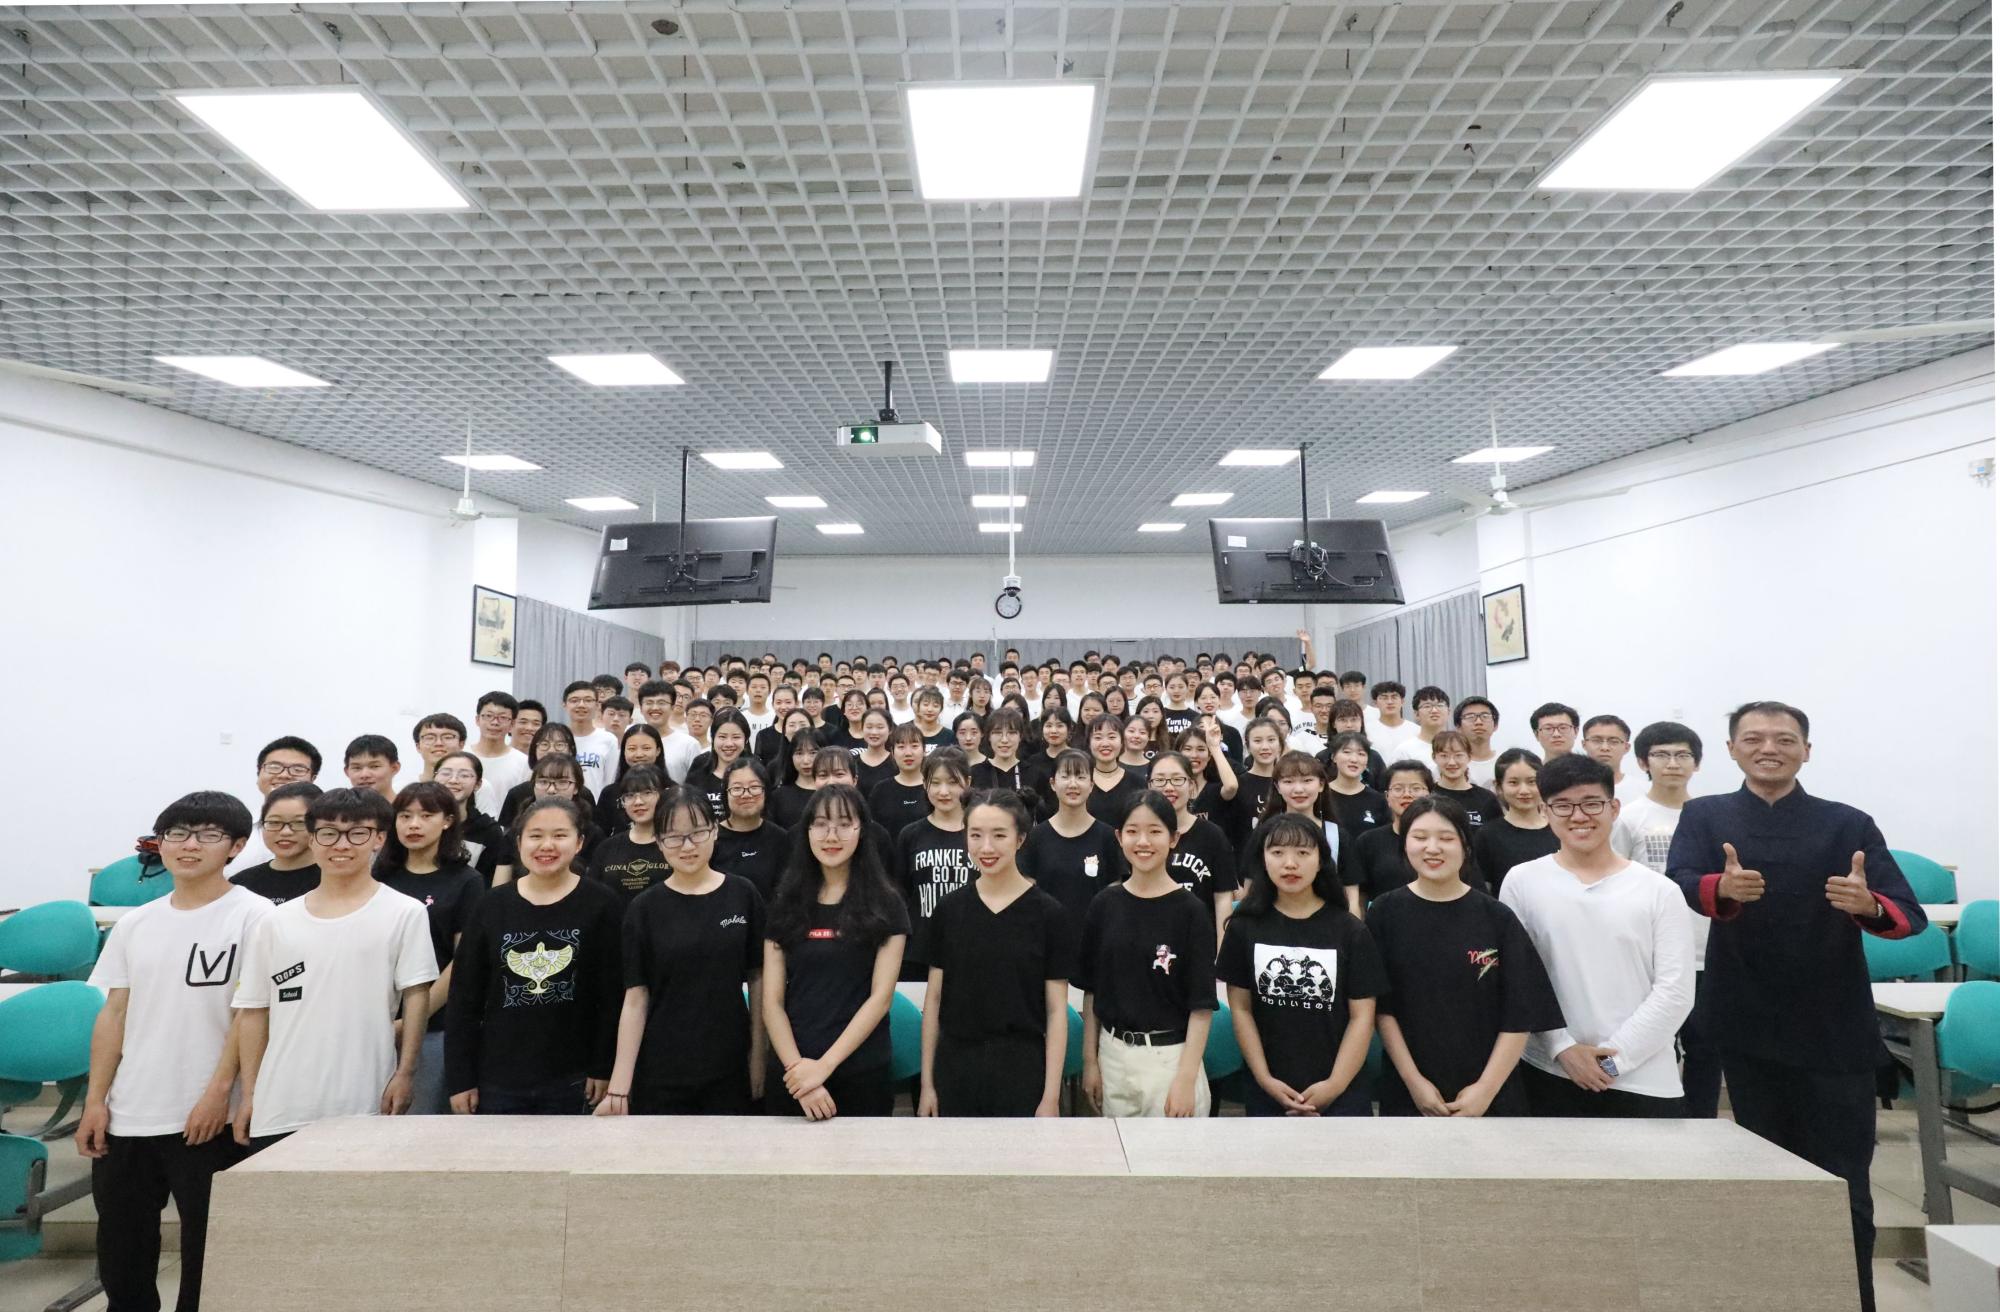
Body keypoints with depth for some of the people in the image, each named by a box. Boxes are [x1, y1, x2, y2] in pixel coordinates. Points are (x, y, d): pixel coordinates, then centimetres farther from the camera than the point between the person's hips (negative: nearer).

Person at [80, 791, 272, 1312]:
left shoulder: (254, 915, -8)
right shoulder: (133, 925, 9)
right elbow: (113, 1014, 12)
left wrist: (219, 1092, -14)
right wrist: (95, 1099, 6)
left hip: (208, 1117, -5)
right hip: (126, 1116, 5)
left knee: (208, 1255, 4)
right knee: (119, 1255, 16)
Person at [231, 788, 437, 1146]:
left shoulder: (404, 913, -2)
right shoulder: (274, 923, 8)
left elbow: (416, 995, -3)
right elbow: (254, 1010, 11)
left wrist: (405, 1073, -9)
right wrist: (248, 1095, 8)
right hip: (279, 1109, 3)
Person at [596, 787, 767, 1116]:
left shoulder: (742, 895, -3)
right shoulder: (645, 908, -4)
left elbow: (757, 980, 1)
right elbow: (635, 999, -5)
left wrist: (758, 1056, 0)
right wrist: (619, 1086, -9)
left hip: (730, 1071, 1)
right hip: (659, 1076, 0)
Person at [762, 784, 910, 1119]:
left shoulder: (885, 905, -2)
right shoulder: (785, 905, 4)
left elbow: (881, 996, -9)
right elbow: (772, 1000, 0)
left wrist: (825, 1065, -16)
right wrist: (797, 1066, -13)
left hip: (861, 1075, -2)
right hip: (791, 1076, 2)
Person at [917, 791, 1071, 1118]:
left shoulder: (1048, 913, -8)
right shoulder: (949, 908, 0)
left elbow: (1056, 1010, -5)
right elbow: (934, 997, 5)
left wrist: (1050, 1096, -7)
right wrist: (927, 1081, 4)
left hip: (1021, 1073, -2)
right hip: (954, 1070, 2)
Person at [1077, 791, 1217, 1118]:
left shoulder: (1191, 911, -9)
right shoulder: (1104, 905, 0)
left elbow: (1202, 1004, -9)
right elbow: (1092, 990, 6)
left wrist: (1186, 1079, -13)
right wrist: (1090, 1060, 5)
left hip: (1170, 1057, -3)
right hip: (1113, 1054, 3)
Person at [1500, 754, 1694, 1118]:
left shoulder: (1660, 892, 0)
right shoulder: (1522, 882, -1)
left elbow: (1675, 991, -4)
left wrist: (1614, 1058, -8)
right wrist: (1562, 1048, -9)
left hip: (1645, 1083, 0)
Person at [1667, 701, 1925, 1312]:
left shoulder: (1849, 824, 1)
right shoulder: (1704, 816, 0)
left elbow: (1910, 914, -8)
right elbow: (1678, 882, -18)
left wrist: (1869, 906, -31)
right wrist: (1723, 888, -40)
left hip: (1834, 1030, 0)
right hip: (1747, 1026, 1)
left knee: (1842, 1182, 2)